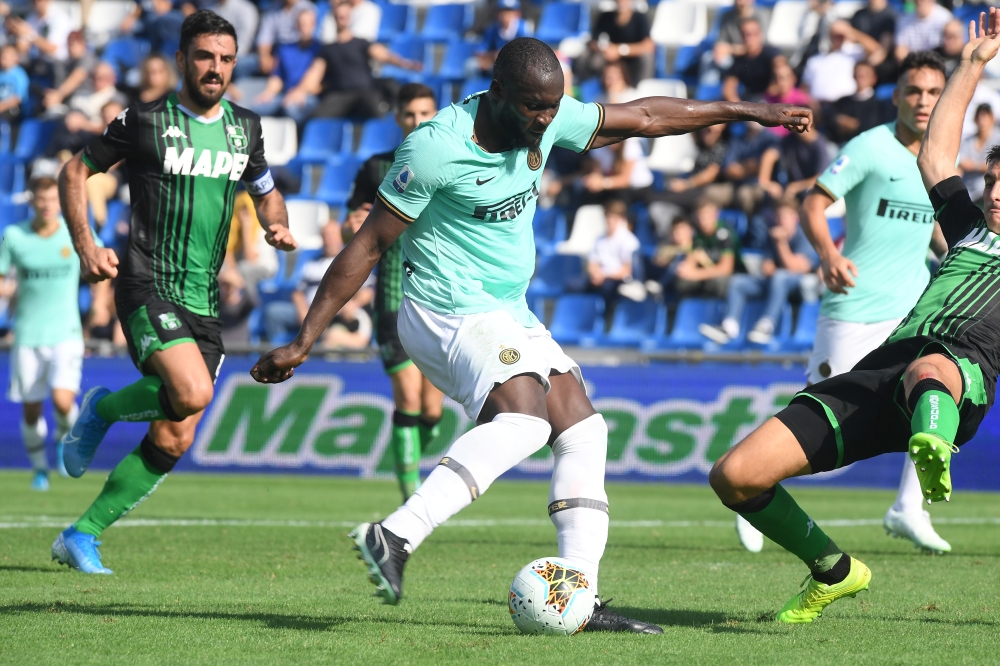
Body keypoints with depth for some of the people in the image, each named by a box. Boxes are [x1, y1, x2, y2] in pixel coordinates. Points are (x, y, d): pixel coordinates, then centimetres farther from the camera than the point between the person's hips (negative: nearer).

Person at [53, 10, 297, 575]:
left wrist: (278, 225, 4)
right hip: (149, 288, -6)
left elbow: (266, 191, 27)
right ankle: (104, 409, 1)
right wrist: (85, 246, -7)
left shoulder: (245, 127, 11)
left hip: (204, 303, 6)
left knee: (174, 442, 1)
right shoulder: (145, 120, -4)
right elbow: (76, 172, 5)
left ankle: (82, 536, 14)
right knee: (193, 393, -30)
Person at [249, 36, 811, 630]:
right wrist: (303, 342, -14)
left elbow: (644, 117, 15)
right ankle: (394, 538, -38)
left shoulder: (548, 119, 1)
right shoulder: (436, 148, -20)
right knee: (524, 420, -30)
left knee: (584, 431, 0)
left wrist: (748, 111, 20)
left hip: (510, 315, 9)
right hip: (450, 311, -9)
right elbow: (367, 248, -15)